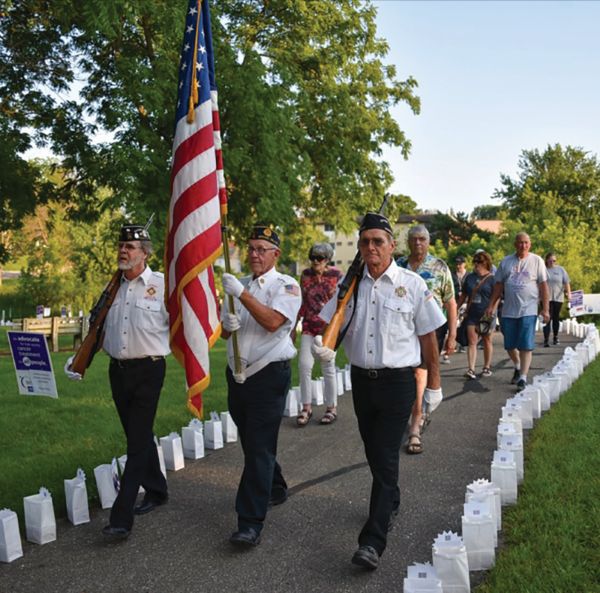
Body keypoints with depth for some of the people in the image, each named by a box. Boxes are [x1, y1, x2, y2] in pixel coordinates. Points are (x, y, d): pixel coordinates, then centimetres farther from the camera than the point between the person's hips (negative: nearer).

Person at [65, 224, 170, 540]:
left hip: (148, 369, -6)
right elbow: (100, 328, 17)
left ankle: (122, 517, -4)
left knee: (138, 441, -6)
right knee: (138, 436, 16)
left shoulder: (162, 285, -8)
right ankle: (156, 491, 35)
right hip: (118, 370, 6)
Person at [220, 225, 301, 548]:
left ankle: (250, 523, -5)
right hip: (238, 375, 7)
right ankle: (275, 488, 40)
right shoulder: (239, 285, 14)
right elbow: (225, 331, 18)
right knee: (251, 444, 17)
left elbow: (273, 321, -23)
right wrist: (227, 324, -5)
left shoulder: (287, 285, -5)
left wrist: (241, 293, -25)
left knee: (259, 448, -8)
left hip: (269, 376, -7)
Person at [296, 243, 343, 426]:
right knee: (304, 364, -5)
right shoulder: (305, 275, 6)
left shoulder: (336, 275, -5)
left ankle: (332, 407, 16)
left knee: (328, 367, 3)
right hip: (309, 326, 3)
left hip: (329, 326, -3)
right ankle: (306, 407, 6)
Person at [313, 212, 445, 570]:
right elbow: (328, 323, 6)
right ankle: (391, 503, 45)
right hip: (361, 379, 4)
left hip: (398, 382, -4)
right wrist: (322, 346, -17)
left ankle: (373, 541, 0)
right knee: (373, 452, 19)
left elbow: (428, 338, -2)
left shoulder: (412, 285, -7)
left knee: (386, 457, -6)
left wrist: (434, 385, 1)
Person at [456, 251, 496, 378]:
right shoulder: (470, 277, 9)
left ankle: (487, 367, 25)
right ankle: (471, 369, -11)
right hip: (472, 314, 3)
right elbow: (463, 295, 15)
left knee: (487, 341, 11)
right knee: (472, 341, -5)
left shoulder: (492, 278, -4)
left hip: (486, 315, -3)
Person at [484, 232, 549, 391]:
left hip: (528, 310, -3)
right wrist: (491, 306, 4)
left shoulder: (537, 261, 1)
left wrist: (545, 309, -5)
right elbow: (498, 285, 10)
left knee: (526, 346, -5)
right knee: (509, 345, 11)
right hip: (508, 311, 3)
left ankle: (523, 377, 1)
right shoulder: (506, 262, 8)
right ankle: (518, 367, 36)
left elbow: (543, 285, 0)